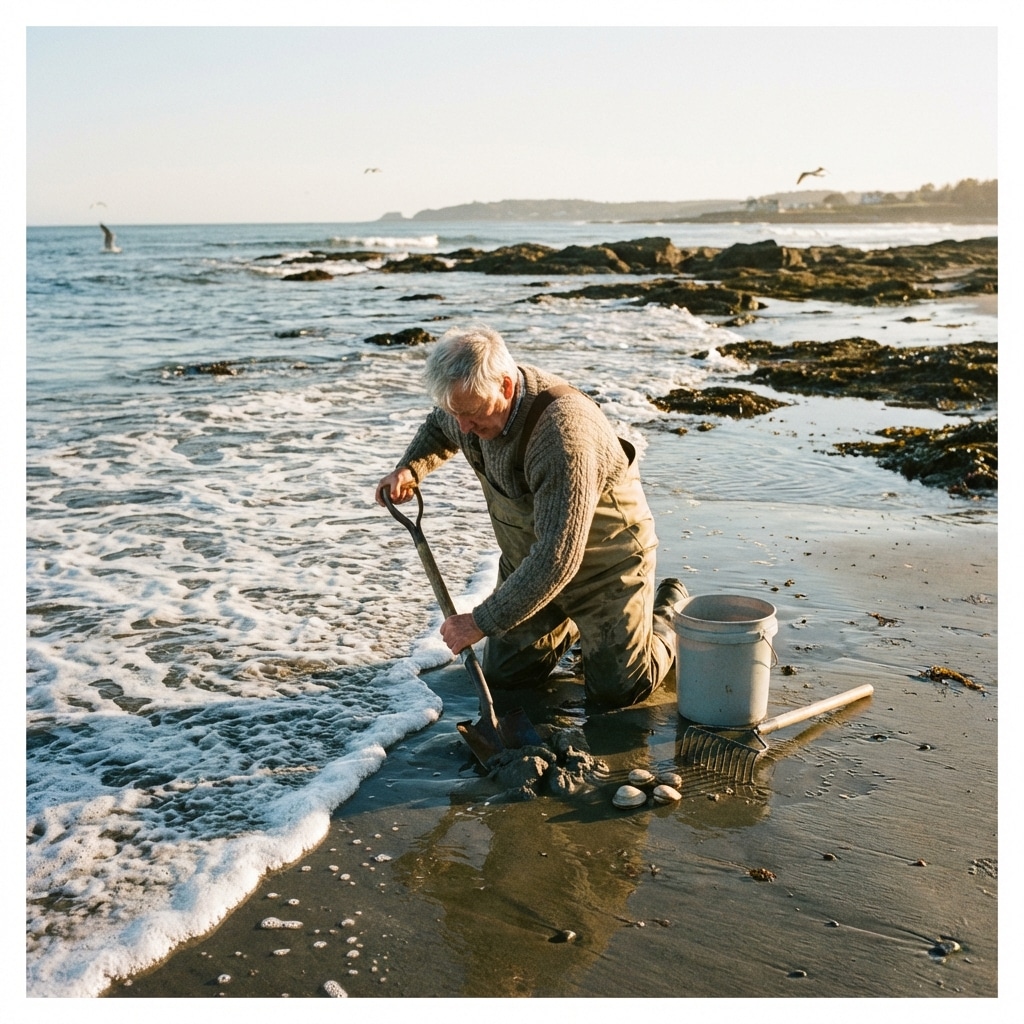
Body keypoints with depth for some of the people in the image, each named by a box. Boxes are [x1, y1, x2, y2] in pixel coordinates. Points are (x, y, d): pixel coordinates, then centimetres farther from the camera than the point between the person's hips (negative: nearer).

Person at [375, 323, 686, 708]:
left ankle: (670, 609, 28)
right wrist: (409, 469, -8)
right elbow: (437, 427, 13)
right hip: (529, 562, 7)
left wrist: (482, 622, -33)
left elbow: (557, 559, -39)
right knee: (503, 676, 9)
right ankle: (572, 622, 35)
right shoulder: (475, 399, -15)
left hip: (605, 559, -6)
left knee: (618, 690, 1)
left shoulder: (563, 432, -39)